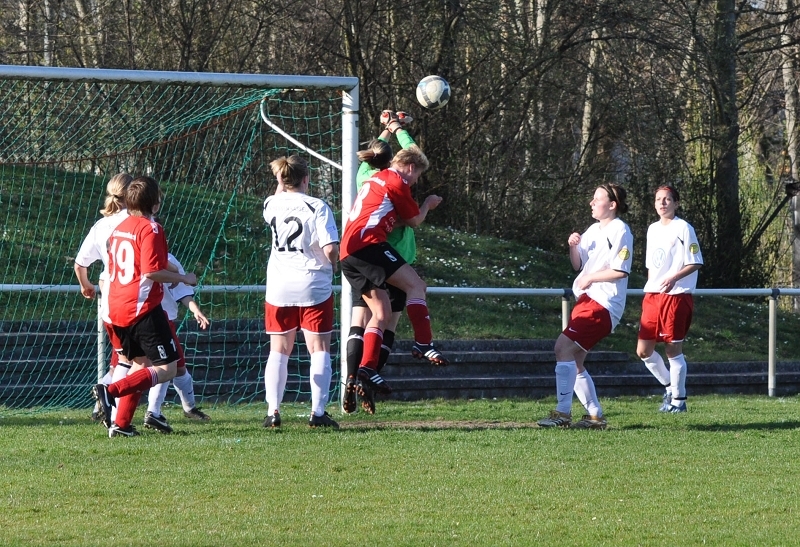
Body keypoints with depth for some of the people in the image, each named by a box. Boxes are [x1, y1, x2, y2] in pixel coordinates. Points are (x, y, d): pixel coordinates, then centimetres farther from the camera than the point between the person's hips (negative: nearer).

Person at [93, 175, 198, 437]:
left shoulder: (119, 228, 14)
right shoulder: (150, 229, -12)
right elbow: (152, 271, -20)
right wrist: (183, 278, -7)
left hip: (117, 309, 9)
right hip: (143, 308, -9)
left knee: (140, 364, 21)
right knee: (166, 368, -6)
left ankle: (121, 423, 13)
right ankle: (112, 391, -23)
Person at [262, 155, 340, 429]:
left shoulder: (272, 205, 3)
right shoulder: (317, 207, -9)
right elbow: (331, 249, -15)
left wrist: (282, 182, 21)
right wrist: (331, 266, 4)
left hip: (279, 287, 3)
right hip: (314, 287, -3)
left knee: (279, 350, 10)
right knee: (319, 349, 3)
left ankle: (273, 411, 2)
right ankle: (318, 412, -3)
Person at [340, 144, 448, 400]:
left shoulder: (375, 179, 26)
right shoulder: (397, 182, -1)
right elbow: (414, 220, 6)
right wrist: (427, 205, 25)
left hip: (348, 253, 9)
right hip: (368, 243, -9)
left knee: (381, 311, 9)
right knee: (415, 284, -6)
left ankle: (366, 370, 0)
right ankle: (423, 344, -14)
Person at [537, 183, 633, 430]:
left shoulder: (619, 231, -9)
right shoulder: (594, 231, 18)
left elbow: (620, 271, -16)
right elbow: (578, 265, 20)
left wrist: (590, 278, -10)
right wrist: (573, 247, 1)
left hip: (603, 304, -10)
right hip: (587, 299, 10)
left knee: (564, 347, -20)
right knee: (574, 361, 9)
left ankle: (563, 413, -22)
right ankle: (595, 416, 14)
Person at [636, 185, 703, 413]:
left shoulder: (683, 229, -6)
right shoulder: (653, 229, 15)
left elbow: (695, 263, -9)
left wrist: (674, 277, -21)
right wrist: (650, 286, 16)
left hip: (676, 296, -7)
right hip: (652, 296, 7)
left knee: (673, 349, -4)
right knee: (643, 351, 4)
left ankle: (679, 399, 6)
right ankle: (670, 387, 23)